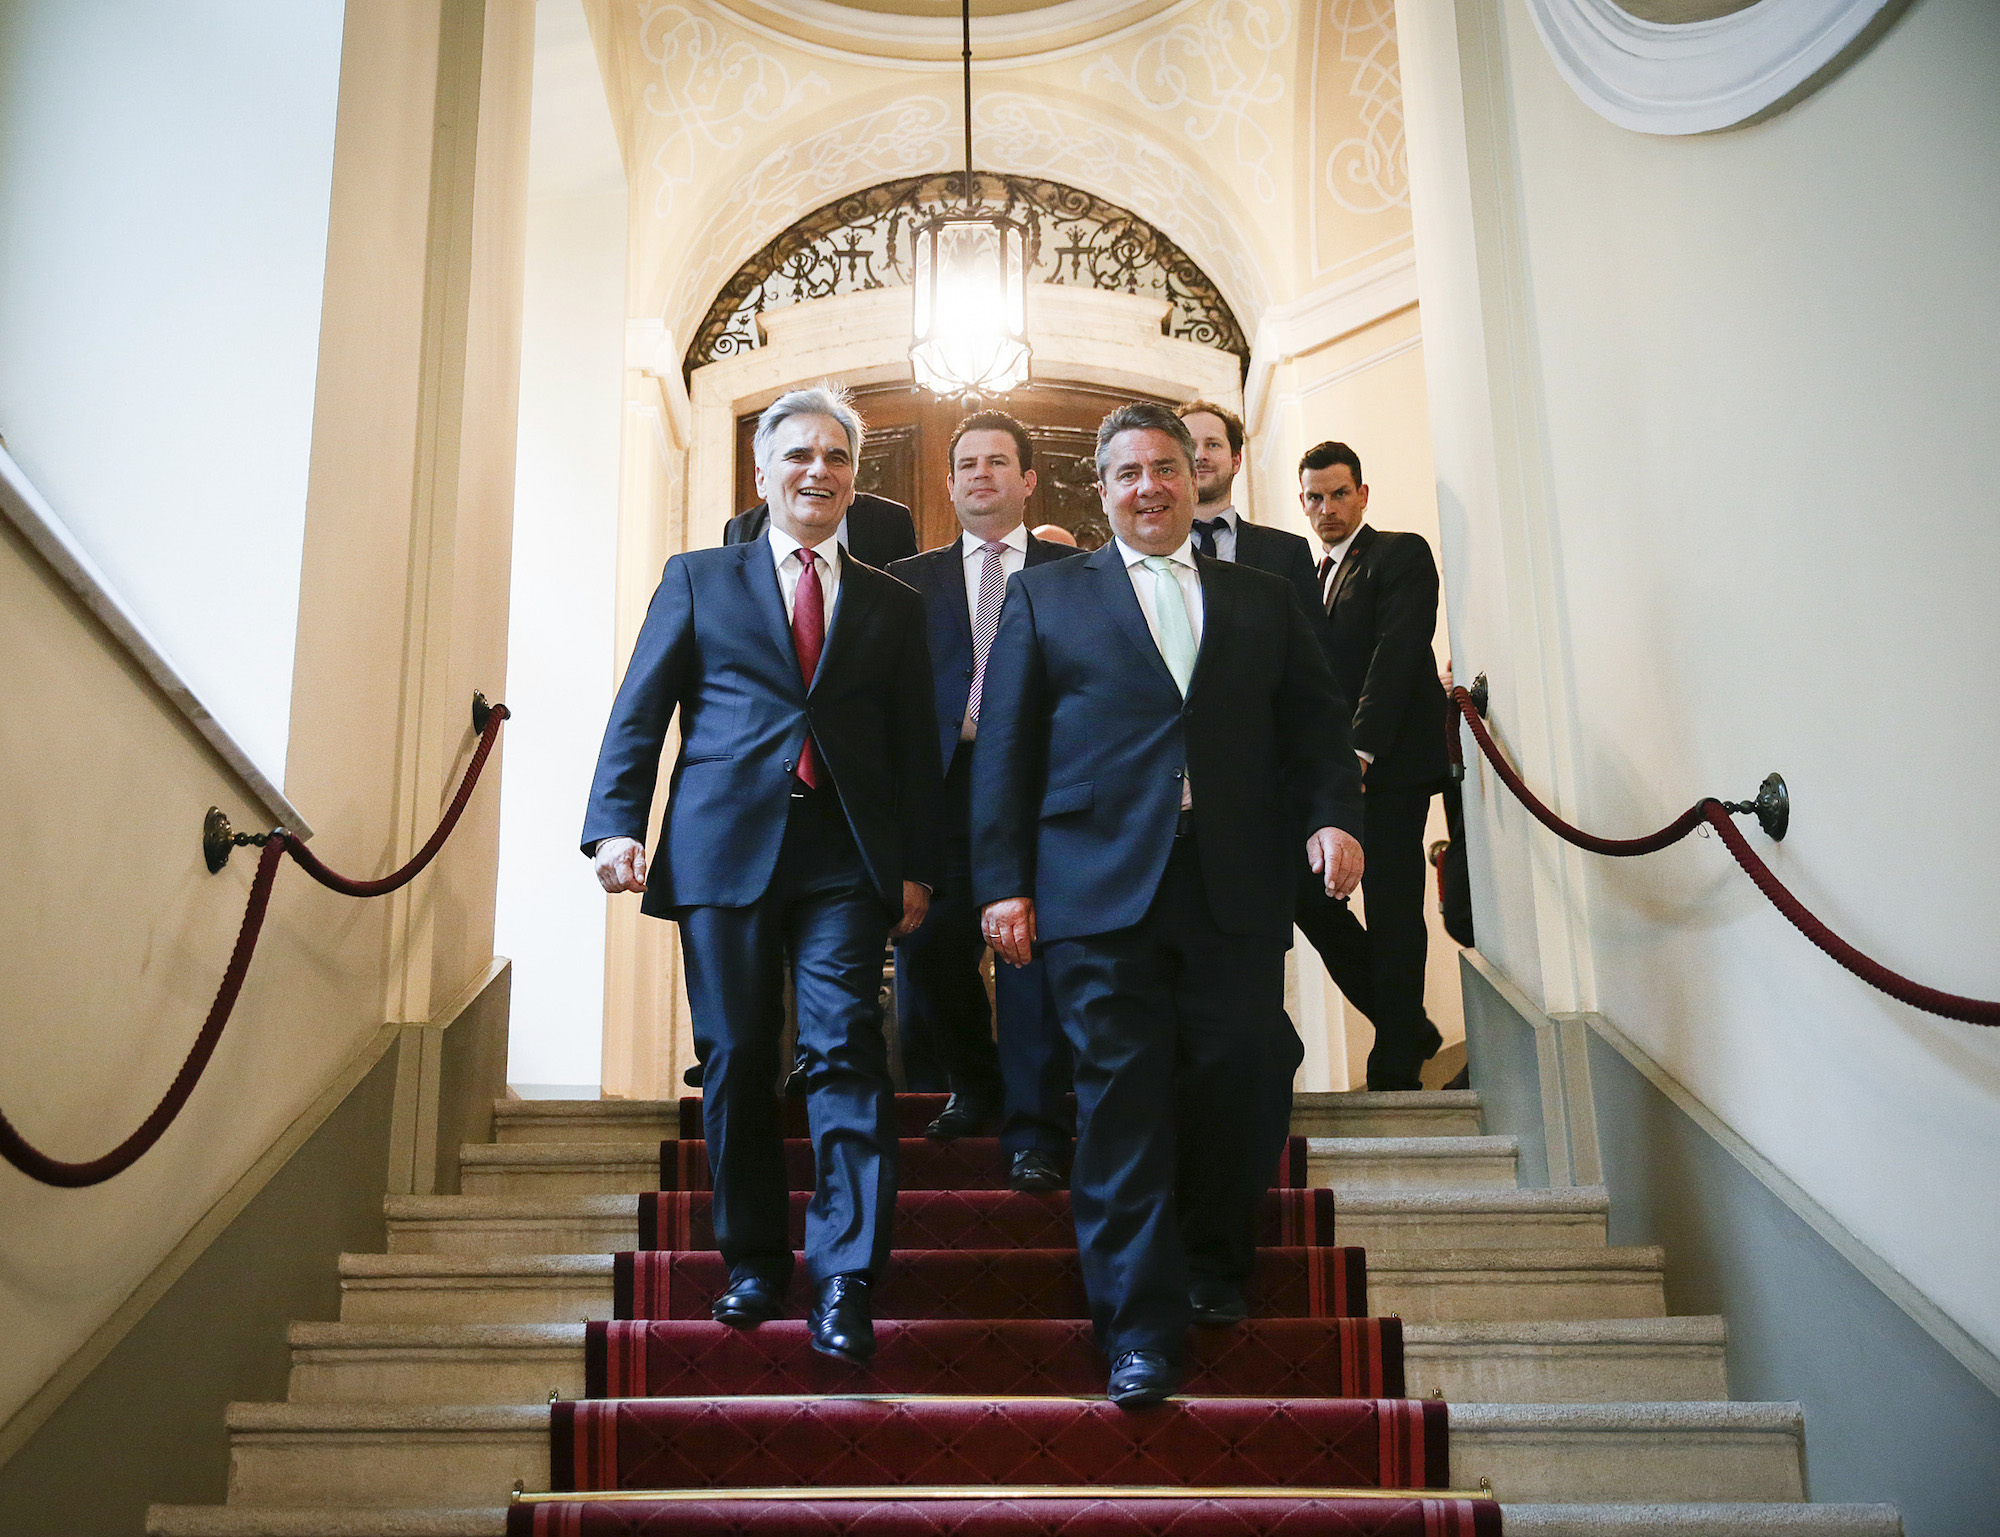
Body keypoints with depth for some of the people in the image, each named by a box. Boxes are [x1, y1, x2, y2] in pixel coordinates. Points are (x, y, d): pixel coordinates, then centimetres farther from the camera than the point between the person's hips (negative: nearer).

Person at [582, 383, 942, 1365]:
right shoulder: (697, 580, 14)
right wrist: (617, 824, -6)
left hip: (845, 858, 0)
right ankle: (752, 1262, 18)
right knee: (736, 1058, 3)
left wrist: (917, 866, 4)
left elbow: (916, 749, 13)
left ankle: (843, 1284, -7)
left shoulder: (892, 606, 17)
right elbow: (639, 711, 7)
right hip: (723, 845, 0)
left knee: (844, 1048, -10)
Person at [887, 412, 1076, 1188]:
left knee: (1034, 951, -4)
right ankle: (972, 1086, 30)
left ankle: (1035, 1132, 5)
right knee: (929, 948, 4)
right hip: (942, 782, 2)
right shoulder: (910, 578, 15)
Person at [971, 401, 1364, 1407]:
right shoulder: (1046, 597, 13)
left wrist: (1332, 817, -6)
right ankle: (1140, 1329, 6)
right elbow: (1005, 748, 7)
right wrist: (1003, 881, -2)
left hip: (1237, 890, 2)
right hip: (1101, 888, -2)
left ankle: (1214, 1265, 29)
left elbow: (1313, 731, 14)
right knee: (1122, 1099, -3)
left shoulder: (1264, 601, 19)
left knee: (1241, 1085, 3)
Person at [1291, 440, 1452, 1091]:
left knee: (1391, 906, -4)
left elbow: (1397, 654, -14)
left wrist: (1360, 749, -21)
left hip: (1390, 759, -7)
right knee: (1305, 888, 1)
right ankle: (1406, 1025, 15)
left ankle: (1396, 1065, 5)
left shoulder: (1402, 554, -2)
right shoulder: (1313, 577, 20)